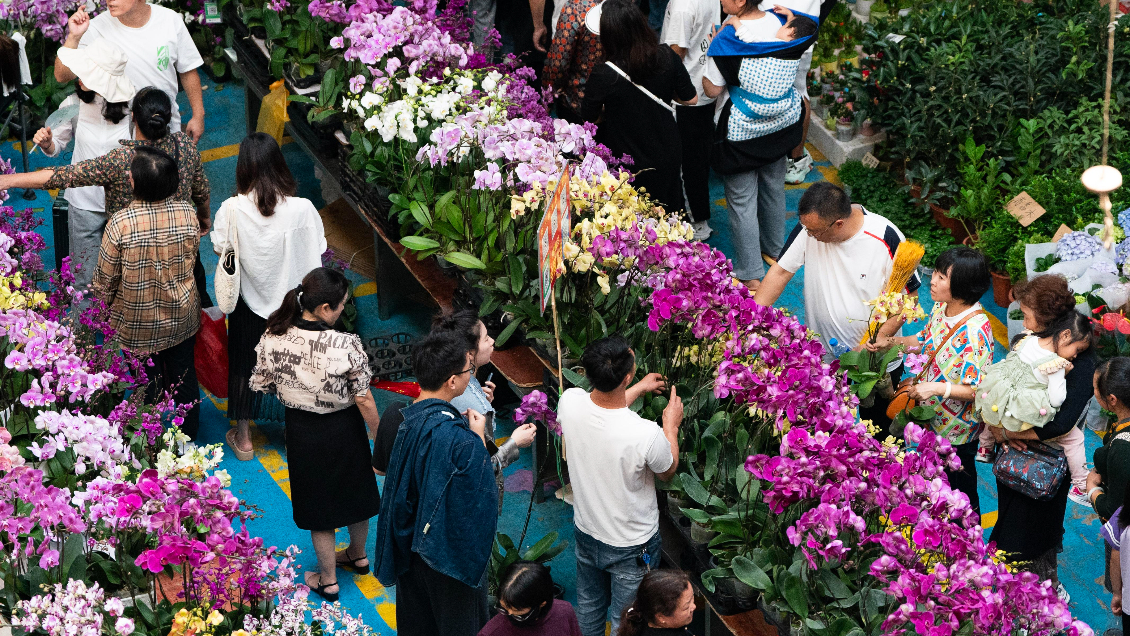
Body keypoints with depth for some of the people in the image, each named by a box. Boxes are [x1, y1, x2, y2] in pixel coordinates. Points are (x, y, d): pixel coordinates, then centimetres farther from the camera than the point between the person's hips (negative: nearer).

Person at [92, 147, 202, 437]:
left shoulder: (120, 223, -28)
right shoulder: (188, 215, -18)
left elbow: (106, 278, -16)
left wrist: (103, 305, 6)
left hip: (137, 322, -2)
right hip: (181, 316, 2)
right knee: (183, 376, 22)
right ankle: (189, 433, 40)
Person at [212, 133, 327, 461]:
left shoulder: (231, 210, -22)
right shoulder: (302, 209, -23)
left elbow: (220, 249, -7)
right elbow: (317, 251, -10)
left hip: (249, 300, 0)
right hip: (291, 299, 0)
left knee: (244, 363, 20)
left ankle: (243, 437, 33)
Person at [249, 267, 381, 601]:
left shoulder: (274, 337, -21)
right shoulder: (347, 345, -29)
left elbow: (260, 384, -7)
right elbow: (364, 400, -19)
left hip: (302, 431, 1)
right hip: (344, 430, -1)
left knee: (319, 500, 21)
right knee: (355, 491, 27)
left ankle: (328, 579, 35)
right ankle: (357, 555, 51)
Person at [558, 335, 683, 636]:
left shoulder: (569, 402, -24)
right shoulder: (647, 435, -38)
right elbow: (667, 472, -12)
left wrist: (639, 388, 16)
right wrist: (671, 425, 3)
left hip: (586, 534, 5)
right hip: (631, 547, -5)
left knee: (588, 610, 29)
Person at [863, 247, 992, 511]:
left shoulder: (976, 331, -31)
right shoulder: (941, 307, -6)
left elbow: (979, 389, -28)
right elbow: (925, 343, 13)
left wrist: (937, 388, -34)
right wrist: (891, 341, -2)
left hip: (957, 431, -8)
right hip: (932, 419, 8)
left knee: (960, 491, 14)